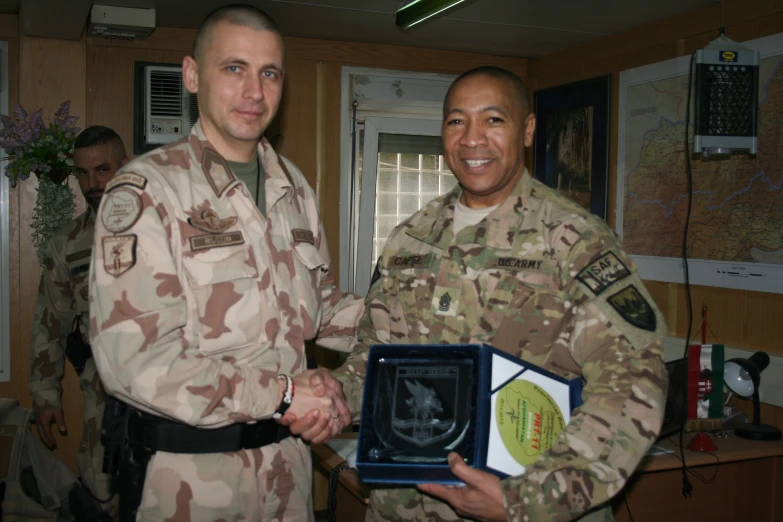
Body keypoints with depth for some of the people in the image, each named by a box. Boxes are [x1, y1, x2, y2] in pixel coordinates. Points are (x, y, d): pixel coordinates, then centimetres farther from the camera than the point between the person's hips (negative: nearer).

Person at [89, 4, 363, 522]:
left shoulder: (292, 186, 8)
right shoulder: (146, 190, -15)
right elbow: (134, 358, -23)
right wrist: (282, 395, -20)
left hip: (287, 461, 6)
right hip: (186, 476, -6)